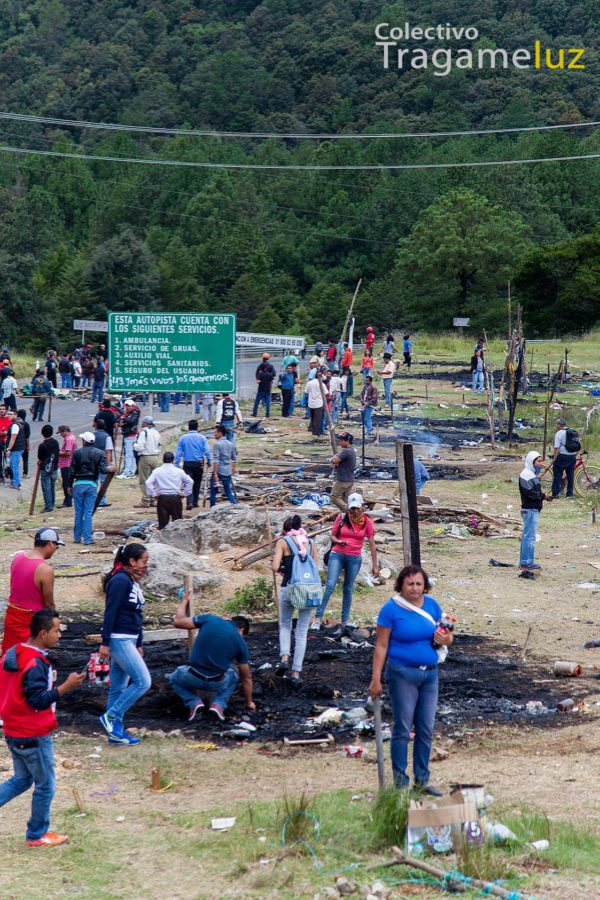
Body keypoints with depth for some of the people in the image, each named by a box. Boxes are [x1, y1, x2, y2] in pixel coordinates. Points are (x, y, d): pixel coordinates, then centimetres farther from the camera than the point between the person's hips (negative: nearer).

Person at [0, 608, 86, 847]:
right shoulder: (35, 665, -25)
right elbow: (38, 700, -26)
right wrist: (66, 686, -28)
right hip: (34, 736, -9)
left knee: (21, 779, 22)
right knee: (45, 785, 8)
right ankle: (37, 835, 20)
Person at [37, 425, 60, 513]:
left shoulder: (42, 445, -17)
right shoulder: (56, 442, 0)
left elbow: (40, 459, -6)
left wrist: (40, 462, 16)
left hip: (46, 469, -6)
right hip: (55, 468, 6)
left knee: (46, 488, -1)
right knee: (52, 487, 17)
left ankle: (48, 506, -1)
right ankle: (52, 505, 24)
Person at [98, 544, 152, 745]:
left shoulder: (133, 582, 14)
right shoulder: (120, 580, -15)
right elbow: (110, 612, -18)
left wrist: (138, 644, 23)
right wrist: (105, 643, -19)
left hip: (128, 640, 10)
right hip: (118, 639, -10)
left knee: (119, 687, 12)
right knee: (143, 682, -11)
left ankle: (116, 732, 17)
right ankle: (110, 716, -2)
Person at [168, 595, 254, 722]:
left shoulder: (209, 619, 1)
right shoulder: (240, 642, 5)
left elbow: (178, 622, 6)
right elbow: (246, 678, 14)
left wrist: (184, 601, 25)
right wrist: (249, 702, 30)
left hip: (193, 678, -1)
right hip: (217, 684, 1)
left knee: (174, 677, 35)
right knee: (234, 676, 37)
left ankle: (194, 702, 6)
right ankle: (219, 704, 8)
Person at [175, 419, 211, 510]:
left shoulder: (183, 438, 0)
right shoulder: (202, 438, -2)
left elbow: (178, 452, 0)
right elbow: (207, 451, -5)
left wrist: (176, 465, 2)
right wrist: (208, 461, 9)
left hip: (187, 464, -1)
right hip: (199, 464, 1)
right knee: (197, 483, 15)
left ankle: (190, 502, -17)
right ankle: (195, 502, 21)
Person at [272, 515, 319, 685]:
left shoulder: (283, 542, 1)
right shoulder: (310, 542, 11)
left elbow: (275, 567, -8)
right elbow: (316, 567, 10)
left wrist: (282, 569, 13)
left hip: (289, 588, -2)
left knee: (285, 626, 21)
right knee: (302, 631, 10)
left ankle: (284, 658, -2)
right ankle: (296, 673, 6)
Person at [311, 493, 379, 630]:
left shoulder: (367, 522, 2)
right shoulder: (342, 518, 1)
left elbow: (372, 544, 4)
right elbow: (332, 535, 7)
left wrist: (375, 565, 3)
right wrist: (338, 541, -17)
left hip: (355, 558, 1)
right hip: (337, 555, -1)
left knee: (348, 589, 6)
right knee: (330, 585, -13)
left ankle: (345, 620, 13)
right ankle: (318, 617, -15)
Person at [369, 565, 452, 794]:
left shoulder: (432, 605, 5)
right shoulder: (391, 609, -9)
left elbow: (445, 635, 14)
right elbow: (381, 646, -9)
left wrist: (445, 640, -10)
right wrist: (376, 679, -12)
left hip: (429, 673, 5)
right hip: (403, 674, -5)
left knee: (426, 729, 9)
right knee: (403, 729, -1)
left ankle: (422, 779, 19)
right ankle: (400, 781, 7)